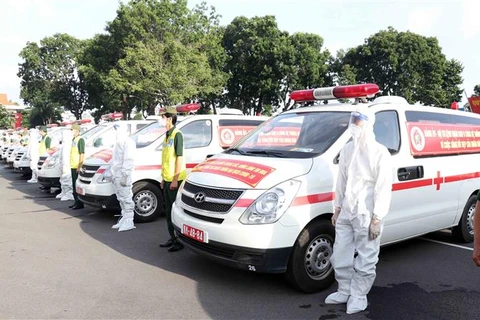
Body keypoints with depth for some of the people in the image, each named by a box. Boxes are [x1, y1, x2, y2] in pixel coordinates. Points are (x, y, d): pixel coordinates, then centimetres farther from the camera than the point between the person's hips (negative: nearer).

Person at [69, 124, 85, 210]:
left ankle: (80, 203, -2)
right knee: (74, 185, 13)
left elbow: (82, 154, -18)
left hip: (77, 167, -9)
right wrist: (71, 164, 17)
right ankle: (76, 202, 21)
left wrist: (80, 166, -22)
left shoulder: (80, 140, -12)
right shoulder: (73, 139, 16)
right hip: (73, 166, 9)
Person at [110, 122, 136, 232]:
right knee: (121, 198, 14)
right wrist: (113, 174, 24)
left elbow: (128, 160, -20)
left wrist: (124, 175, -25)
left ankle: (129, 222, -5)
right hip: (116, 175, 10)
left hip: (123, 175, -10)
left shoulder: (128, 142, -12)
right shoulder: (118, 143, 21)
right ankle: (124, 218, 23)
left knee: (126, 198, -8)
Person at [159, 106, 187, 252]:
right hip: (167, 180, 9)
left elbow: (180, 158, -17)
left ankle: (180, 241, 6)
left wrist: (175, 179, -20)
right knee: (168, 211, 15)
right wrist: (163, 178, 18)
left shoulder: (177, 135, -12)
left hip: (175, 180, -9)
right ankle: (172, 238, 26)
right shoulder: (167, 136, 16)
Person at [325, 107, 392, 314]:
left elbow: (384, 188, -13)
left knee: (365, 260, 5)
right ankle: (344, 292, 30)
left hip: (367, 214, -6)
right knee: (340, 257, 14)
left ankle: (358, 296, 21)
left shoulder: (379, 153, -11)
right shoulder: (347, 150, 8)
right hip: (346, 212, 7)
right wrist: (337, 208, 14)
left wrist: (377, 218, -15)